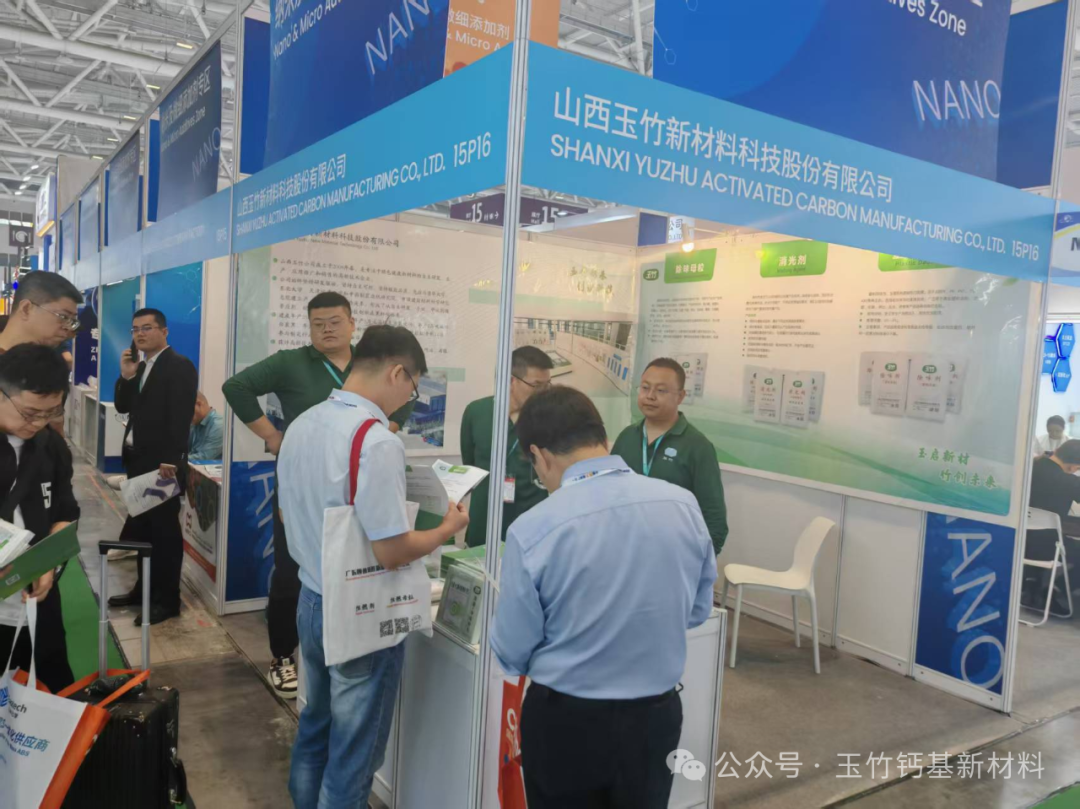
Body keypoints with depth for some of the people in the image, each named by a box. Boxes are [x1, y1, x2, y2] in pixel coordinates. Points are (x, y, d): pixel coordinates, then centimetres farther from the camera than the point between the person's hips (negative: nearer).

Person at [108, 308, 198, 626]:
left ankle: (167, 599, 6)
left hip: (163, 462, -8)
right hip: (138, 459, 8)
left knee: (165, 530, -1)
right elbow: (123, 407, 13)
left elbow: (181, 417, -18)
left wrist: (170, 460, -23)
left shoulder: (180, 366, -12)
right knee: (142, 528, 15)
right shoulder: (139, 366, 16)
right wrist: (126, 376, -3)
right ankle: (145, 588, 27)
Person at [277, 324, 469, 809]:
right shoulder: (377, 440, -25)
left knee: (314, 731, 25)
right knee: (352, 754, 10)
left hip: (312, 601, 8)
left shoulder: (301, 426, 1)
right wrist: (446, 530, -9)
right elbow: (391, 552, -25)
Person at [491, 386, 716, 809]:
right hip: (657, 717, 3)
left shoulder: (533, 528, -21)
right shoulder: (684, 505, -10)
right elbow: (697, 610, 6)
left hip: (566, 723, -3)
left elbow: (512, 654, -8)